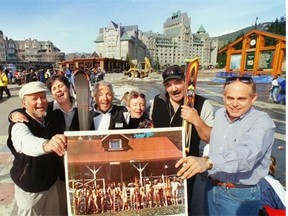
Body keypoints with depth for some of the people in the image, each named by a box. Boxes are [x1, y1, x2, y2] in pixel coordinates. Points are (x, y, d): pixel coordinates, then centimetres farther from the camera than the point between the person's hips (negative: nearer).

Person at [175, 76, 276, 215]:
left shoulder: (262, 122, -19)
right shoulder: (219, 114, 0)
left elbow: (247, 154, -38)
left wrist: (208, 161, -51)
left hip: (240, 195, -5)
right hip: (211, 188, 6)